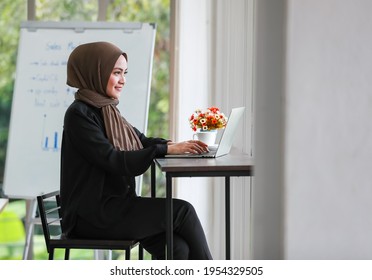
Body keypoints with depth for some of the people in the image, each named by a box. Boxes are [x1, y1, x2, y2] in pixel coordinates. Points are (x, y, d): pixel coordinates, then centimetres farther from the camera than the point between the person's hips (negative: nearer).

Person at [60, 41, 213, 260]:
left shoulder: (107, 110, 14)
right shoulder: (79, 114, -12)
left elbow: (141, 141, 15)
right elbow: (113, 160, -21)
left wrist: (176, 145, -5)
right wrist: (166, 150, -24)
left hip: (115, 205, 8)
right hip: (92, 215, -8)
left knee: (177, 248, -14)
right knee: (182, 211, -14)